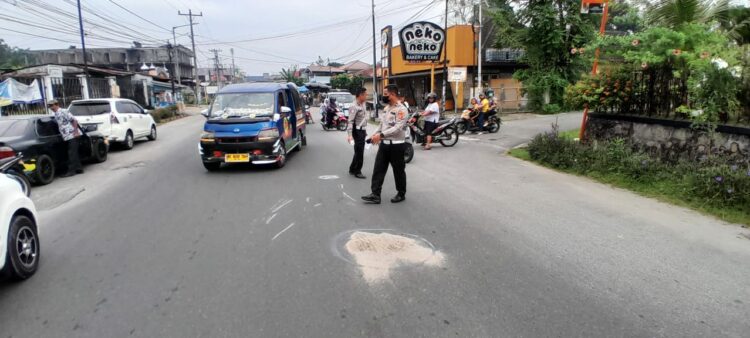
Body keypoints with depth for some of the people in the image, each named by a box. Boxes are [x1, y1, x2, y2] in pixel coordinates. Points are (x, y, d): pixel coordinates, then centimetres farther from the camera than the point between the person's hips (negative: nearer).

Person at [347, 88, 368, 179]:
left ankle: (352, 169, 27)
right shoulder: (354, 107, -18)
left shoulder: (362, 105, 10)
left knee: (359, 151, 15)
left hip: (362, 130, 9)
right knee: (359, 152, -3)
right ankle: (357, 172, 8)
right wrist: (350, 134, -29)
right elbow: (350, 121, -22)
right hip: (358, 131, -9)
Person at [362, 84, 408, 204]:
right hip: (384, 144, 8)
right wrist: (374, 135, 2)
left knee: (398, 171, 7)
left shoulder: (401, 109, -16)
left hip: (396, 145, -8)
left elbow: (398, 128, -25)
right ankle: (375, 195, 7)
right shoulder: (386, 108, 12)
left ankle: (401, 194, 22)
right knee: (378, 169, 4)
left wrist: (381, 135, -29)